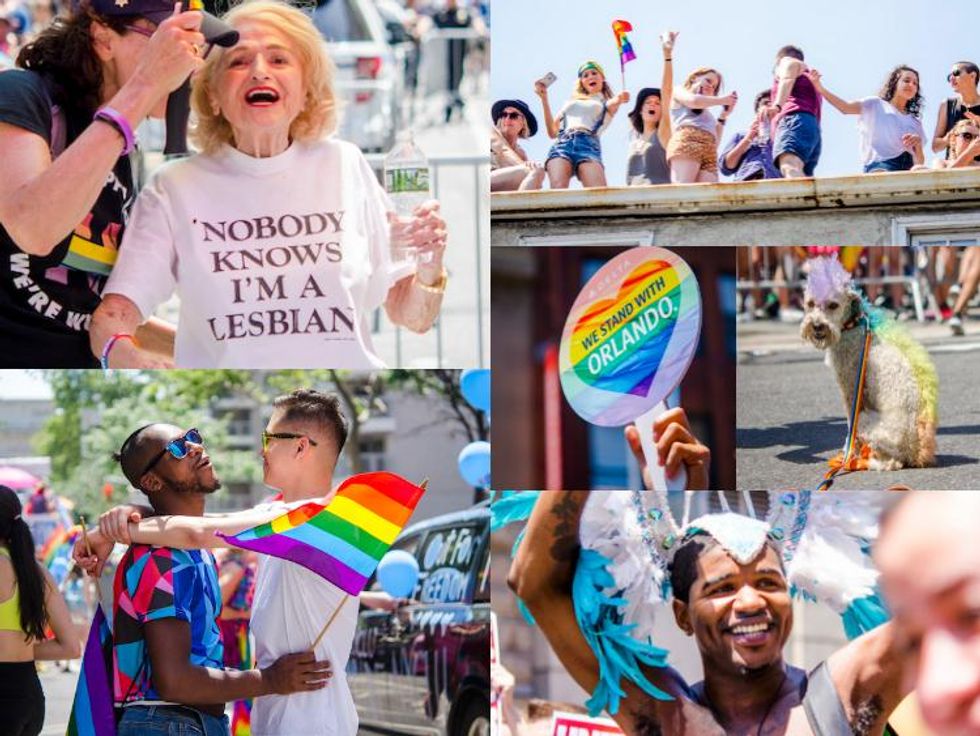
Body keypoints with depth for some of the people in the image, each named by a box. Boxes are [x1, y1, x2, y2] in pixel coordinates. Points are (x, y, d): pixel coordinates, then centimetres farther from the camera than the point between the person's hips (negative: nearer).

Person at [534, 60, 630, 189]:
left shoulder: (607, 103, 29)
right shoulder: (571, 102, 36)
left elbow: (613, 104, 2)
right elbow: (552, 132, 26)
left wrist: (619, 99, -23)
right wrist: (544, 98, 21)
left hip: (588, 144, -2)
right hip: (562, 144, 2)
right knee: (558, 191, -30)